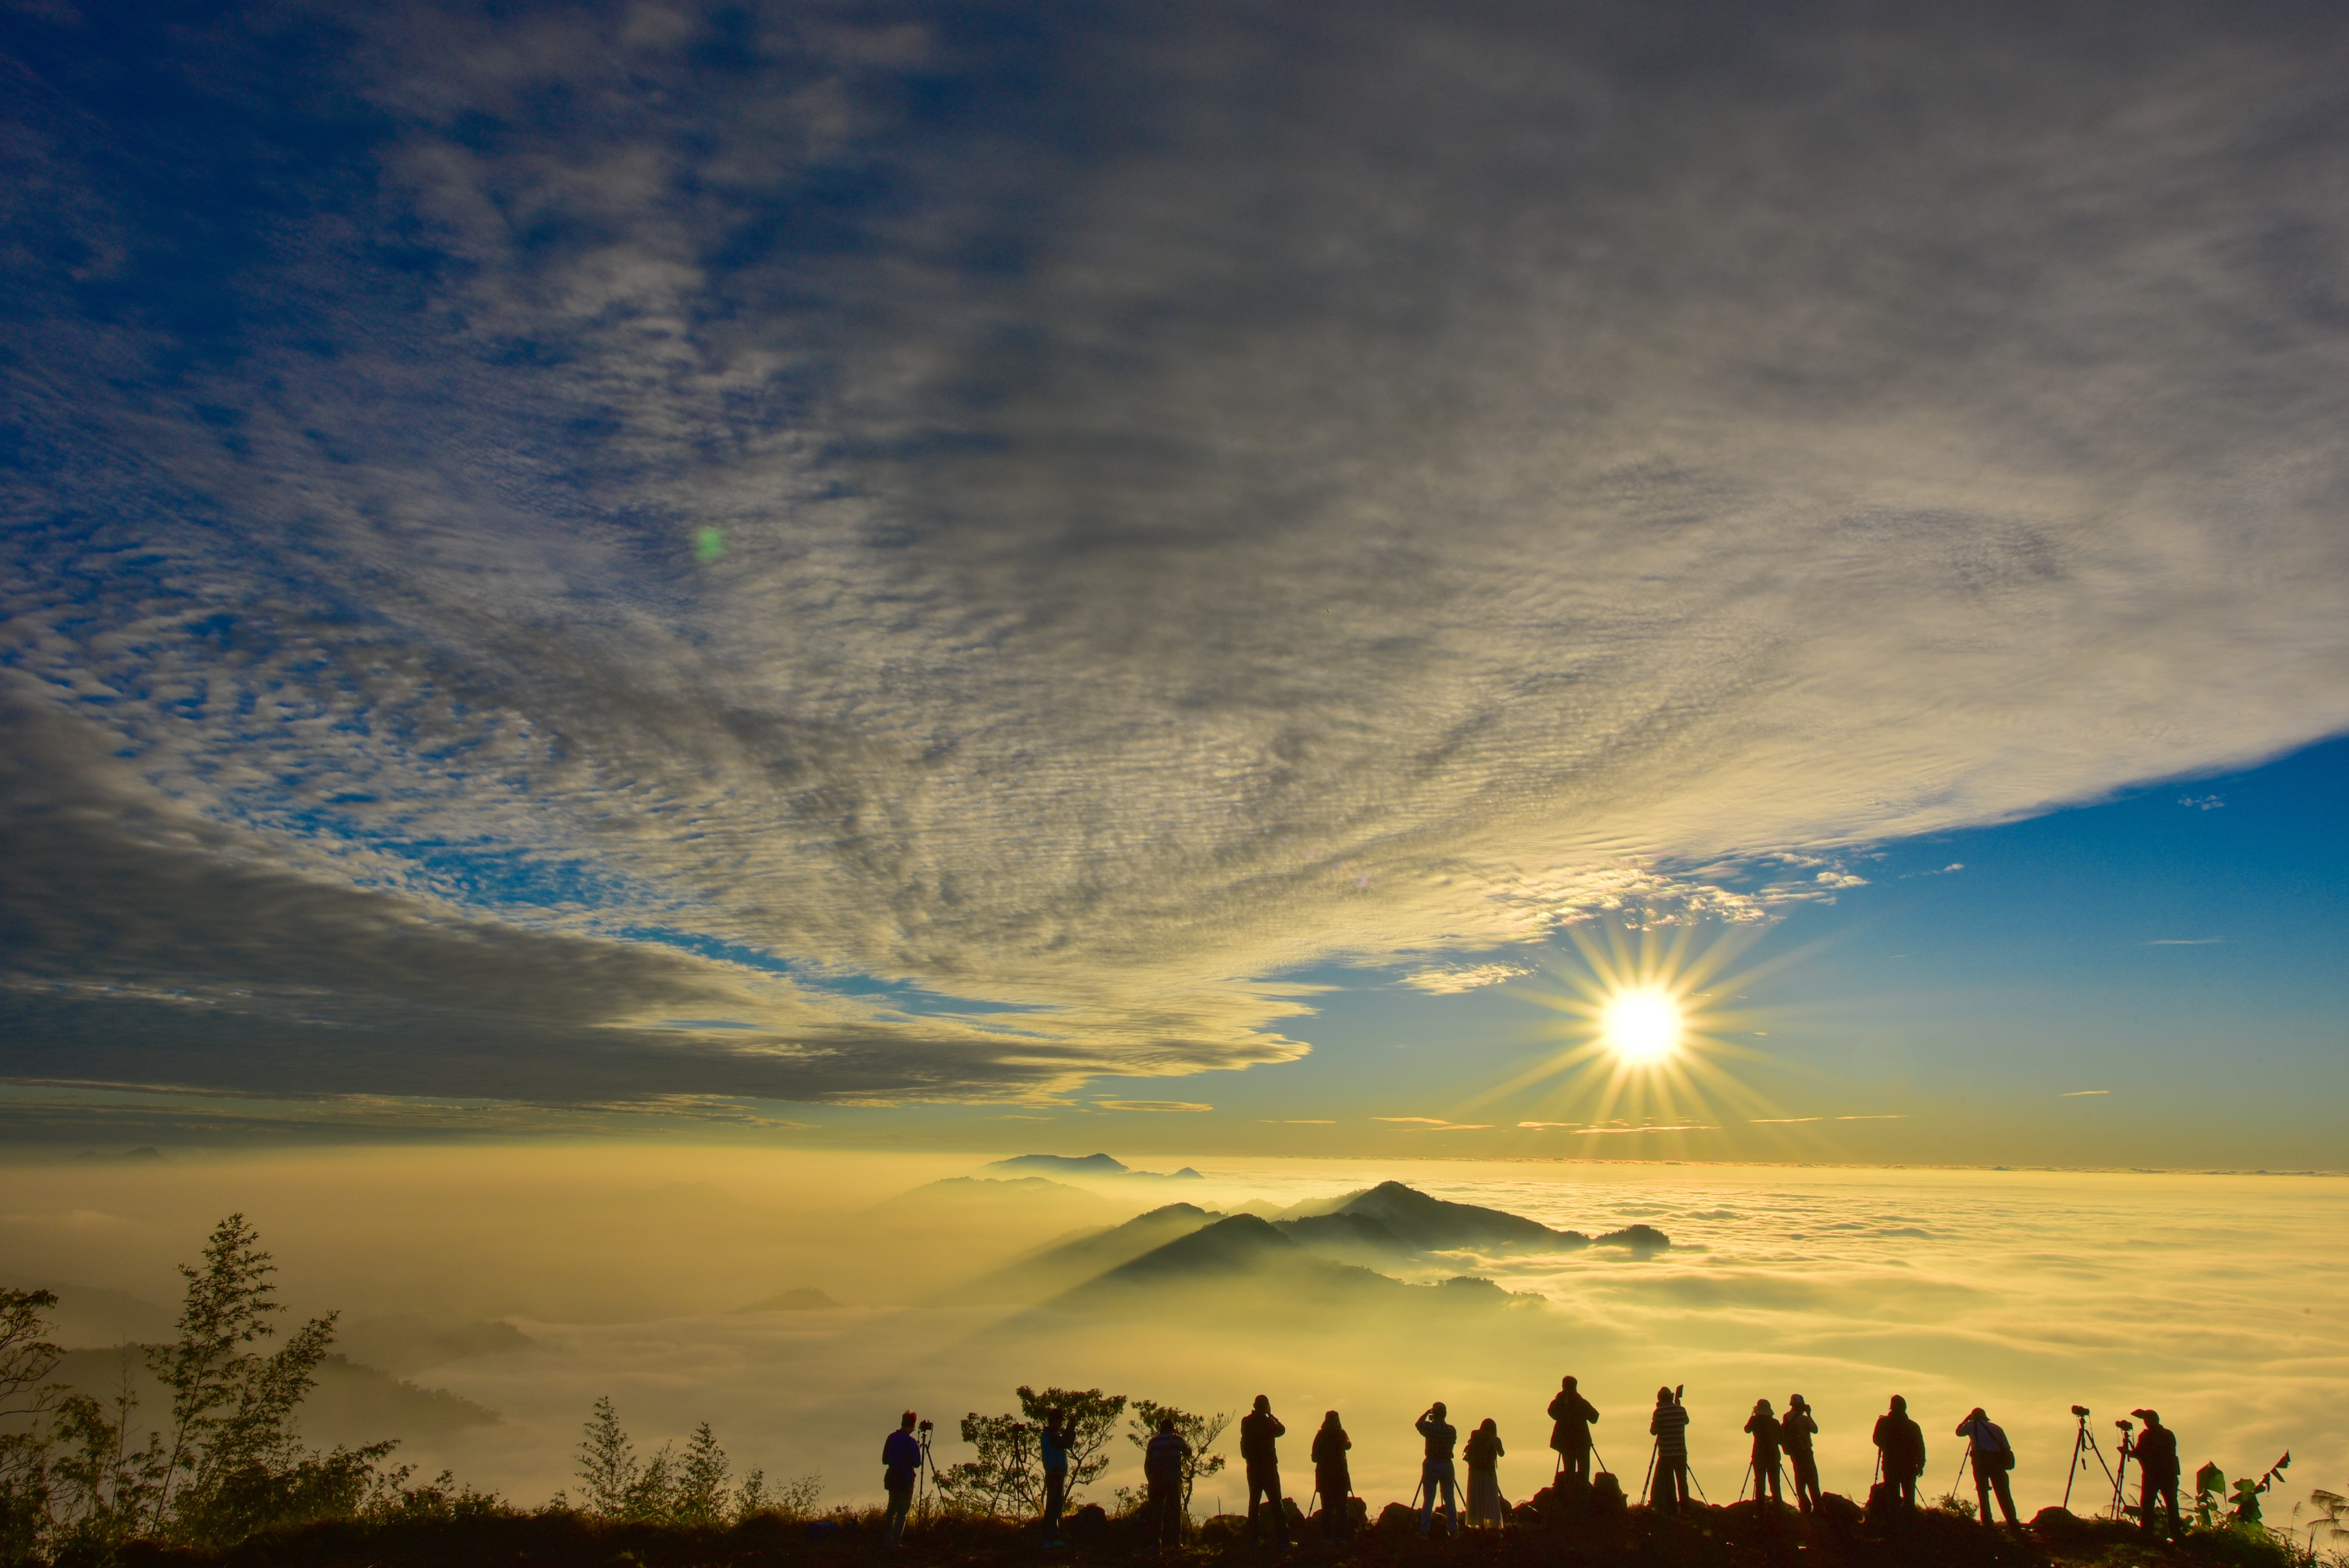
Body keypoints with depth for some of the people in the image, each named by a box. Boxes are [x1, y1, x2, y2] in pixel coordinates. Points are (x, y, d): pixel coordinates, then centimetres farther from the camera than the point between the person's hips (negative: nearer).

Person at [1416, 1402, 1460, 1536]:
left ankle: (1424, 1530, -1)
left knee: (1428, 1500, 2)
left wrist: (1427, 1413, 18)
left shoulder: (1430, 1427, -10)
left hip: (1431, 1465, -1)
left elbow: (1418, 1424, 9)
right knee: (1450, 1500, 9)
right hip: (1447, 1466, 2)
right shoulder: (1451, 1430, -5)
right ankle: (1453, 1530, 7)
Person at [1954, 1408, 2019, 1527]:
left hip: (1980, 1460, -2)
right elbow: (2007, 1448, 12)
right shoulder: (1996, 1427, 20)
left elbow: (1959, 1432, 30)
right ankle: (2013, 1524, -9)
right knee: (2003, 1494, 2)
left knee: (1983, 1493, 1)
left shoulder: (1972, 1425, 14)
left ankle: (1987, 1524, -8)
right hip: (1997, 1461, 2)